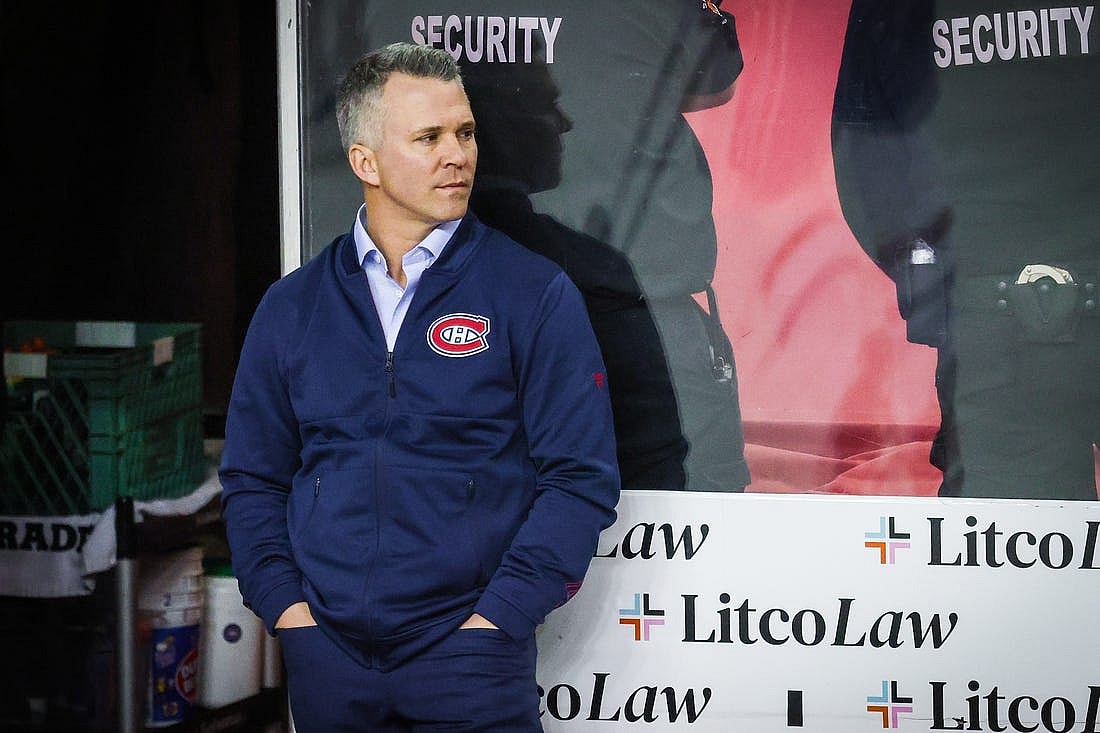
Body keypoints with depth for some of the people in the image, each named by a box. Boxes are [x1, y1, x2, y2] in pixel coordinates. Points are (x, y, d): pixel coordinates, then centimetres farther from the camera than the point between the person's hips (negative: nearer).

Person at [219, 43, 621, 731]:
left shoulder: (536, 294, -2)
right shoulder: (291, 307, 7)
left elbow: (580, 477, -5)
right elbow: (254, 478, 12)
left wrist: (495, 617, -12)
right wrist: (286, 605, -2)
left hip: (472, 652, -2)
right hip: (326, 660, 3)